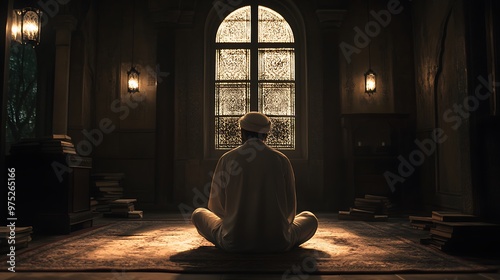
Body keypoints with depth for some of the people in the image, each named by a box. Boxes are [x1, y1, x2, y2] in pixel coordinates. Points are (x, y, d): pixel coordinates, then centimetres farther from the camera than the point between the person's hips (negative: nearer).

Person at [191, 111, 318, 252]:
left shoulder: (227, 159, -1)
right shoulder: (281, 160, 0)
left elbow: (215, 206, 9)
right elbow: (290, 208, 7)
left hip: (234, 242, 0)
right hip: (278, 243, 1)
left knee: (198, 213, 27)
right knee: (310, 218, 29)